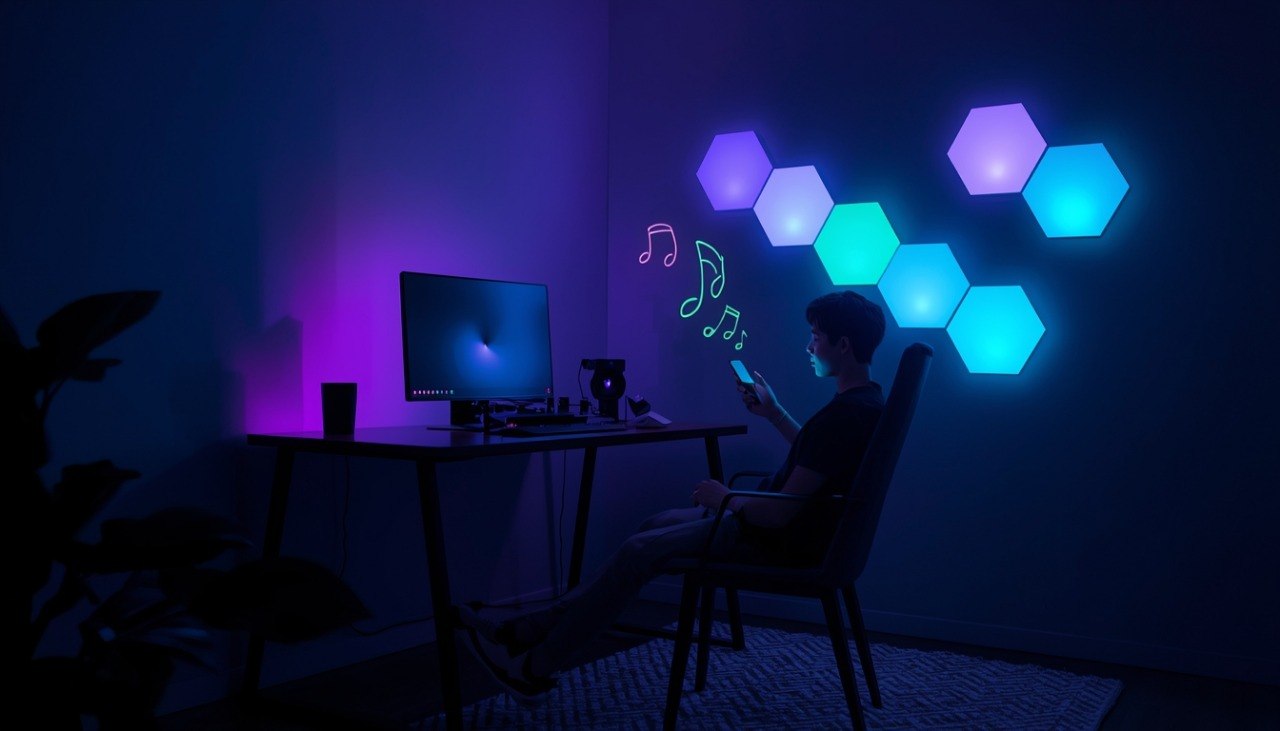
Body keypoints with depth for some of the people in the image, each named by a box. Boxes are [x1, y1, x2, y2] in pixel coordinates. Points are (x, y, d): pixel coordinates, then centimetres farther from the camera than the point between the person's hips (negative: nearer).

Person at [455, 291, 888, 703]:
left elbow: (777, 513, -27)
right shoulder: (864, 400, 5)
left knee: (640, 552, -6)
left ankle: (533, 670, 5)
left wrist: (724, 498, -10)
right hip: (792, 527, 10)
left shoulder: (843, 416, -27)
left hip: (781, 543, -10)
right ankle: (531, 630, 14)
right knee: (661, 524, 13)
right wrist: (774, 413, 18)